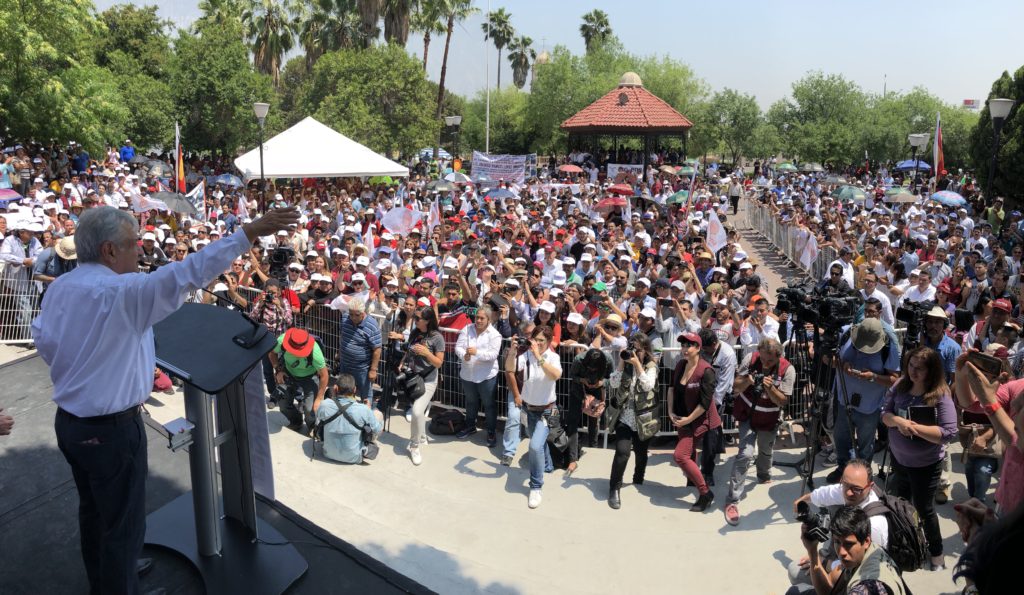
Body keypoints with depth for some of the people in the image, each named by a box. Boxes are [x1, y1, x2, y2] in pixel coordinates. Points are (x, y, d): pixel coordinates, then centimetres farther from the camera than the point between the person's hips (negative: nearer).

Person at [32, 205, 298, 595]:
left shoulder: (59, 287, 0)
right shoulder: (120, 291, -26)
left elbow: (42, 338, 10)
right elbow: (185, 275, -36)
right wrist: (250, 233, -38)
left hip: (68, 420, 9)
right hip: (111, 430, -9)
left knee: (92, 509, 27)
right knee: (124, 524, 8)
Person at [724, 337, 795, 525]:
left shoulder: (787, 370, -20)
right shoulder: (750, 359, -20)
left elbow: (783, 401, -19)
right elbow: (736, 388, -14)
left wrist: (770, 388, -37)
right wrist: (747, 381, -35)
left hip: (768, 419, 2)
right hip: (747, 415, -2)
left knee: (766, 451, 24)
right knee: (745, 453, -17)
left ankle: (764, 476, 59)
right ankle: (732, 501, -13)